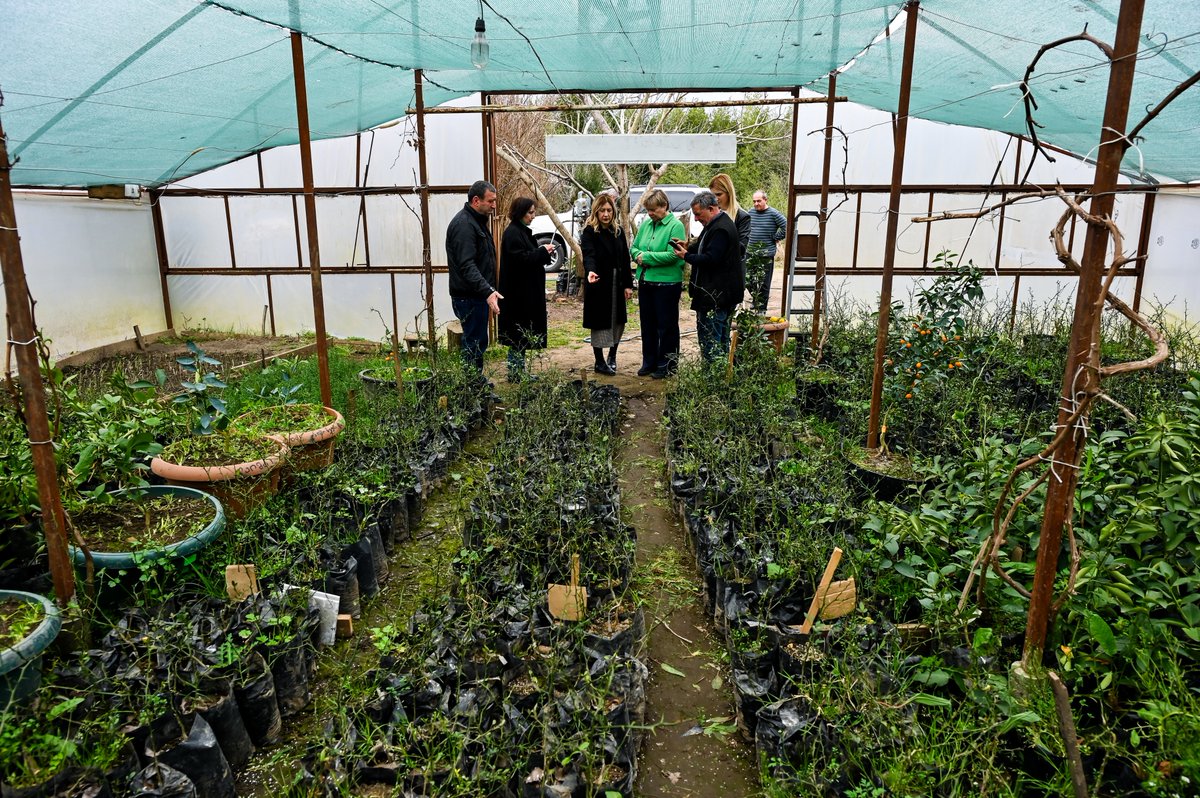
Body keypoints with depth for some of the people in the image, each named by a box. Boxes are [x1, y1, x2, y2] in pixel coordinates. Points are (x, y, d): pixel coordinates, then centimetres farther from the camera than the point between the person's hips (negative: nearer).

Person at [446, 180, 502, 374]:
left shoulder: (477, 221, 15)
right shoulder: (464, 225, -19)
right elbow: (467, 266, -29)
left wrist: (488, 289, 24)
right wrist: (488, 291, -38)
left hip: (478, 295, 11)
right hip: (469, 297, -11)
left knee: (478, 342, 18)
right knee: (474, 345, -5)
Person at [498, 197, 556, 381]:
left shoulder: (522, 231, 15)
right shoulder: (512, 233, -16)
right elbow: (521, 259, -22)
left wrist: (543, 251, 5)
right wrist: (542, 251, -14)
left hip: (527, 292, 10)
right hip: (519, 292, -10)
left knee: (522, 333, 13)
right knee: (519, 333, -4)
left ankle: (519, 371, 20)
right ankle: (515, 372, 4)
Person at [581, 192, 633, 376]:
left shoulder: (618, 231, 8)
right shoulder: (589, 232, -8)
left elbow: (625, 259, 8)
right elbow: (588, 255, -24)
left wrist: (628, 284, 4)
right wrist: (590, 271, -45)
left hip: (617, 284, 5)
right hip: (599, 285, -5)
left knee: (618, 321, 11)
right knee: (600, 323, 2)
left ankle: (612, 356, 32)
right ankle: (599, 362, 14)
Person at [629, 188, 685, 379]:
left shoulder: (676, 226, -11)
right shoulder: (645, 224, 9)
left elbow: (672, 255, -20)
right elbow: (634, 248, 15)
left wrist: (647, 257, -15)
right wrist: (639, 256, -8)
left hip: (667, 283, -7)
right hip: (645, 282, 7)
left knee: (667, 325, 3)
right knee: (647, 324, 14)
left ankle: (666, 364, 13)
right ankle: (649, 362, 26)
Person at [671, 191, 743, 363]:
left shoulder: (721, 229, -19)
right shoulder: (717, 224, 16)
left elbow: (710, 259, -24)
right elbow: (705, 248, 27)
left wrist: (686, 256, -13)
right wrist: (689, 247, 9)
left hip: (715, 295, -11)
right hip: (719, 293, 11)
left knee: (709, 339, -8)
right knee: (722, 338, 16)